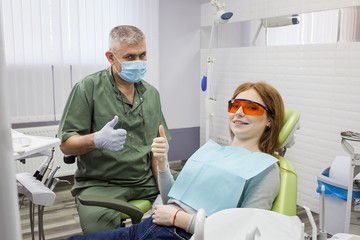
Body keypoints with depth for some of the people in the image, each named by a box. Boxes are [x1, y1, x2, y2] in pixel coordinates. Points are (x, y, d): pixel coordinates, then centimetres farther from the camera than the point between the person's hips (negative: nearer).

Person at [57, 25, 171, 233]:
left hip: (146, 181, 4)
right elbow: (66, 145, -7)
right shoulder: (88, 88, -6)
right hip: (99, 183, -4)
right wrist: (96, 140, -29)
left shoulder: (152, 93, 10)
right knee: (101, 224, -32)